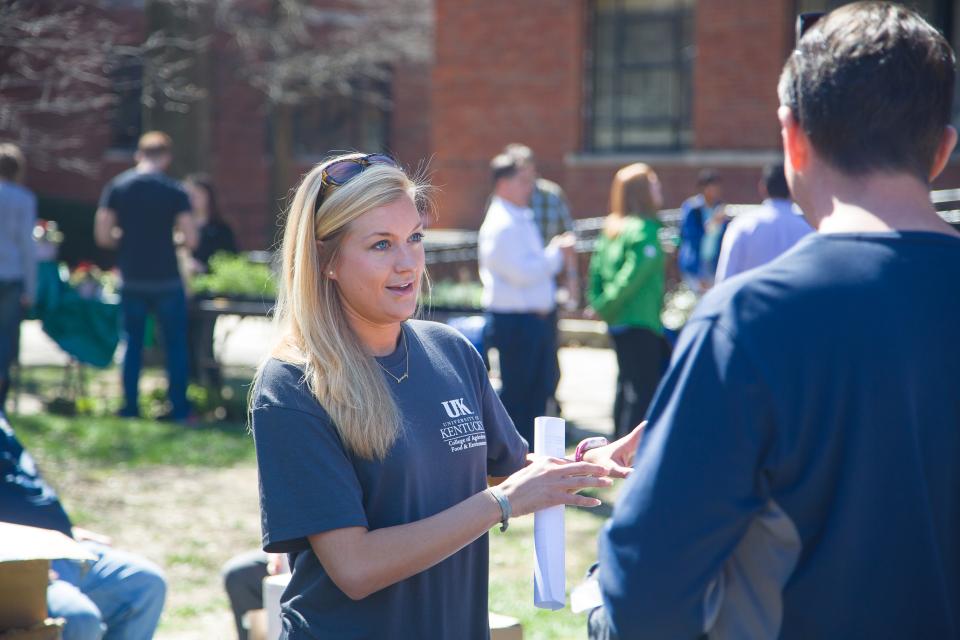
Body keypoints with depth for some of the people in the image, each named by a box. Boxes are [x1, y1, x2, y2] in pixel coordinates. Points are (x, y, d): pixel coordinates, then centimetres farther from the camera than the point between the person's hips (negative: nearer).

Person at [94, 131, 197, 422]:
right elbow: (190, 240, -11)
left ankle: (130, 407, 12)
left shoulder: (116, 187, -1)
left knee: (133, 343, 13)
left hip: (132, 280, 2)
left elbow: (103, 236, -4)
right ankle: (179, 407, 9)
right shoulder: (175, 191, -7)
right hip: (167, 280, -2)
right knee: (175, 344, 9)